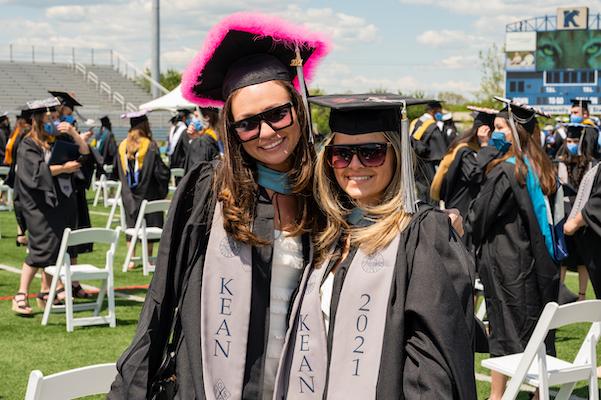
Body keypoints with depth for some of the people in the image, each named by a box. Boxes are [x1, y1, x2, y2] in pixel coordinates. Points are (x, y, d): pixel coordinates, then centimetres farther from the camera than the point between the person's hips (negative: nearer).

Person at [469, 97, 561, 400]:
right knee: (538, 331, 11)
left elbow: (479, 216, -8)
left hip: (505, 264, -6)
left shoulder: (505, 172, -18)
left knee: (504, 331, 1)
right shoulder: (544, 170, 4)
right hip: (539, 261, 6)